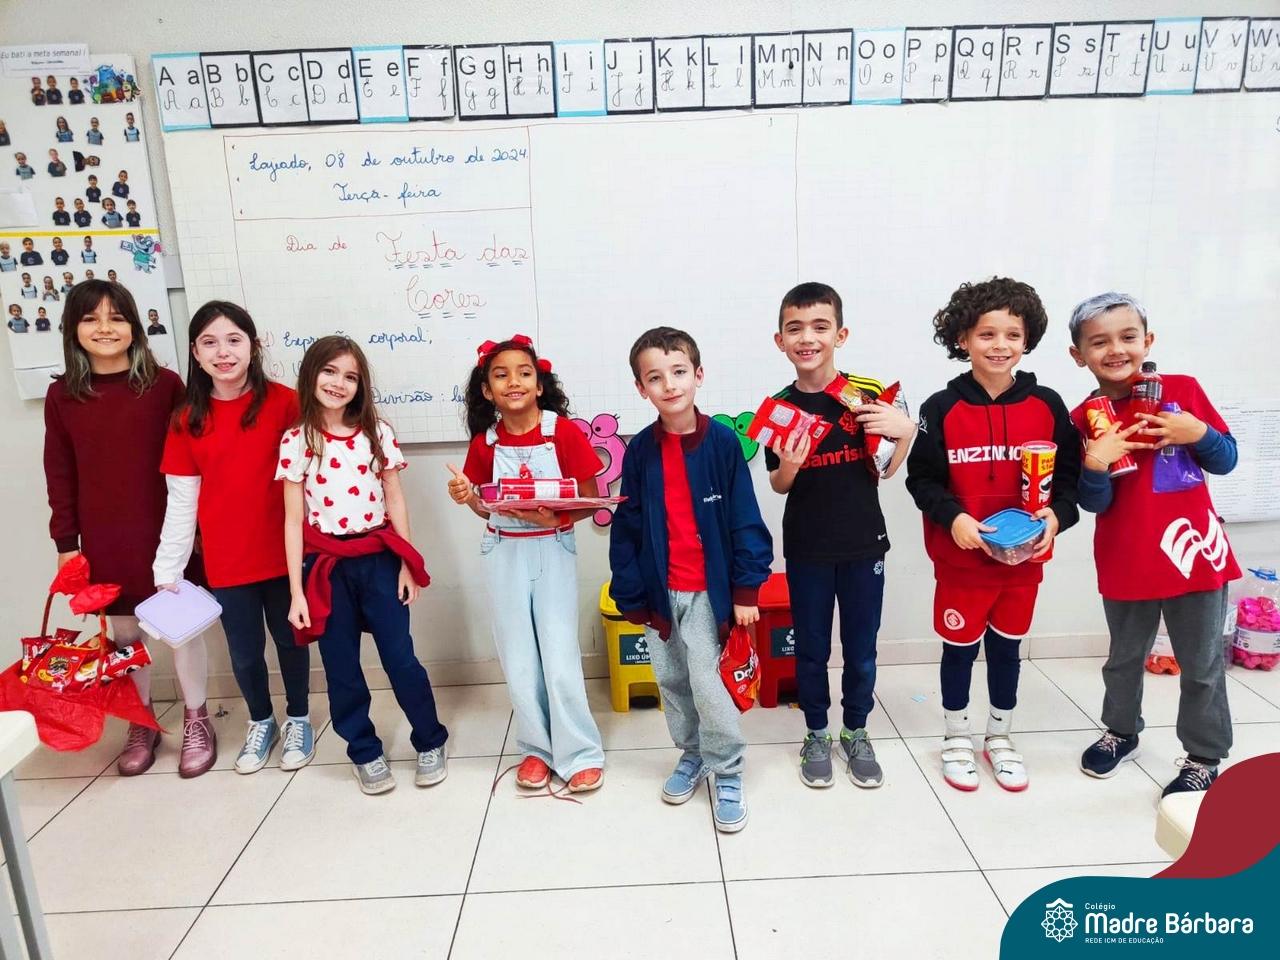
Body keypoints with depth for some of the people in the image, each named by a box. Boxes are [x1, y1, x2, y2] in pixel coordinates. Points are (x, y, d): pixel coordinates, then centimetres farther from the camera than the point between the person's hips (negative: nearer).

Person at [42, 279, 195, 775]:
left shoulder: (165, 385, -6)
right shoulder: (61, 396, 1)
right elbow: (60, 474, 5)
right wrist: (65, 542, 4)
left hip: (166, 533, -2)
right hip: (103, 542, 3)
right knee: (125, 632, 14)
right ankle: (141, 725, 32)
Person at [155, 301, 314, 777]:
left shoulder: (283, 403, -9)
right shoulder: (187, 420, 0)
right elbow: (180, 502, 2)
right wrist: (167, 571, 1)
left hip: (284, 553, -2)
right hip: (226, 562, 2)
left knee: (290, 640, 14)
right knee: (245, 652, 15)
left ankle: (298, 720, 37)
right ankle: (261, 722, 40)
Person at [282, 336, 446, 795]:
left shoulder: (377, 432, 0)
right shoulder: (296, 441, -2)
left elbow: (395, 501, 3)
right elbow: (293, 519, -2)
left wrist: (406, 565, -1)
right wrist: (296, 590, -4)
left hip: (378, 559, 0)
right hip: (326, 565, 0)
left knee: (400, 657, 3)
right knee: (341, 667, 10)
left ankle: (431, 743, 23)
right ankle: (365, 753, 28)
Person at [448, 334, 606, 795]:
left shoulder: (564, 431, -11)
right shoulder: (485, 442, -1)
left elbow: (590, 499, -7)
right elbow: (487, 510, 9)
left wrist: (556, 516, -25)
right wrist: (467, 497, -12)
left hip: (553, 549, -3)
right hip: (504, 553, 3)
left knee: (560, 657, -3)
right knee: (518, 660, 9)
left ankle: (580, 753, 15)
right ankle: (538, 747, 27)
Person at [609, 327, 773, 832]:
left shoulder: (722, 441, -11)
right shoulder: (640, 449, -2)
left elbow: (745, 519, -8)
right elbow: (627, 526, 3)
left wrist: (746, 588, -8)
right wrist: (630, 595, 3)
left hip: (708, 588, -4)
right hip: (660, 590, 4)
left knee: (706, 681, -3)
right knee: (671, 680, 16)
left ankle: (727, 771, 18)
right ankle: (692, 754, 37)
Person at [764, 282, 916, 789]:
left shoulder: (868, 395, -8)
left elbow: (883, 471, -1)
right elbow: (777, 486, 1)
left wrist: (905, 431, -19)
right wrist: (788, 468, -21)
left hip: (863, 543, 0)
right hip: (805, 548, 0)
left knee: (861, 649, 13)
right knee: (811, 649, 13)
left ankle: (856, 734, 34)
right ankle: (816, 736, 32)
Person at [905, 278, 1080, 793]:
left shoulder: (1048, 406, -3)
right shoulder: (941, 408, -10)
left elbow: (1068, 476, 3)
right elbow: (921, 479, -7)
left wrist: (1057, 514, -16)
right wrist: (953, 517, -23)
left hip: (1024, 557, 2)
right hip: (961, 557, -2)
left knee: (1007, 647, 17)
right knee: (959, 647, 12)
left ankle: (999, 736, 38)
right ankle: (956, 737, 32)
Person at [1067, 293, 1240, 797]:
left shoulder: (1183, 390, -4)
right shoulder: (1085, 420, -6)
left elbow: (1227, 461, 3)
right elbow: (1094, 503, -5)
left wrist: (1199, 434, -16)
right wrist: (1095, 466, -24)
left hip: (1194, 548, 0)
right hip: (1126, 561, 0)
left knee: (1202, 664, 11)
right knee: (1124, 657, 19)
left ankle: (1204, 757, 29)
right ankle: (1121, 731, 41)